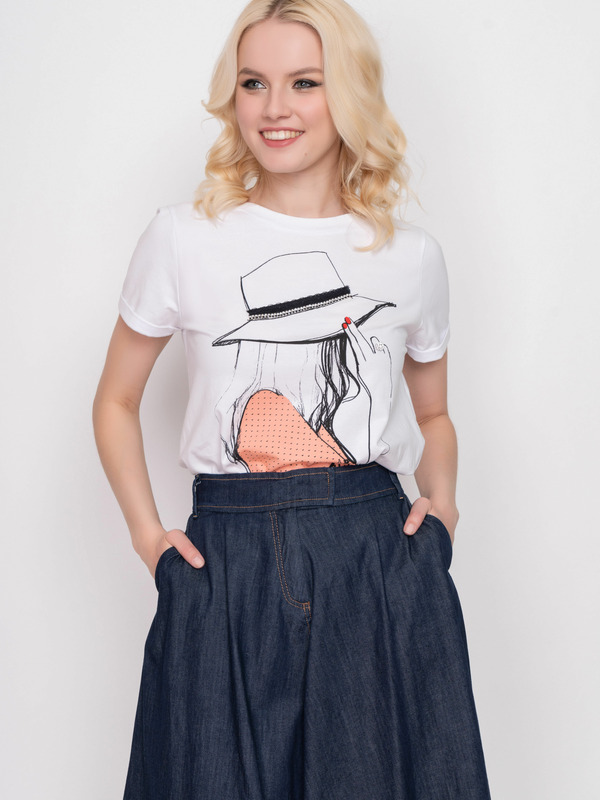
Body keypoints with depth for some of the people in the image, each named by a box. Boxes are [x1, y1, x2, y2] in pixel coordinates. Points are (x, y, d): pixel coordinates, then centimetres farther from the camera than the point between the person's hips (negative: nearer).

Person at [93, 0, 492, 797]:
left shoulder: (413, 255, 7)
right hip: (227, 572, -1)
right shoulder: (182, 238, 3)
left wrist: (442, 498, 2)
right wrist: (146, 533, 1)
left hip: (382, 560, 1)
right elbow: (117, 401, 12)